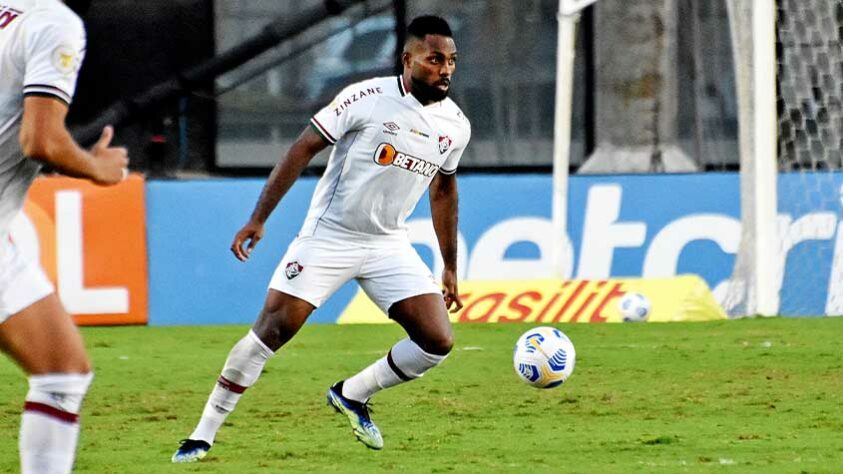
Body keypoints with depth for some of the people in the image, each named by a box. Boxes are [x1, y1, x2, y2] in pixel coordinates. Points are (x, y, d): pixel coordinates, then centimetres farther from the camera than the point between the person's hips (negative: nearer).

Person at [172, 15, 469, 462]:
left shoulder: (455, 126, 2)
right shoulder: (369, 98, -15)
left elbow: (443, 190, 18)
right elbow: (303, 149, -11)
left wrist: (450, 268, 20)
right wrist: (258, 219, -14)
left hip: (388, 245, 5)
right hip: (328, 236, -5)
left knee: (438, 341, -8)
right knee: (272, 329, -11)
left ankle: (352, 395, 16)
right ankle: (204, 434, 0)